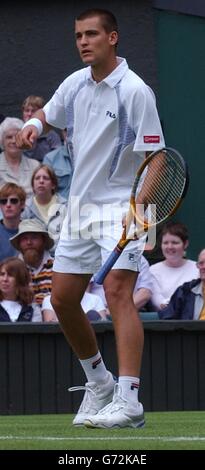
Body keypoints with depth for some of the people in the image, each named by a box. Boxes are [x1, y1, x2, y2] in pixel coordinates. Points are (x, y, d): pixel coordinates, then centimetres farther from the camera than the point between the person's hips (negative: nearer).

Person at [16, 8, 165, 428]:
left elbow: (153, 157, -16)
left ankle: (128, 401, -30)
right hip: (80, 205, 8)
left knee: (117, 292, -22)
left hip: (121, 206, -8)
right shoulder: (76, 83, 7)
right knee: (62, 299, 10)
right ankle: (99, 383, 29)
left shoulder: (134, 91, -14)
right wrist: (33, 126, 1)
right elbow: (48, 114, 26)